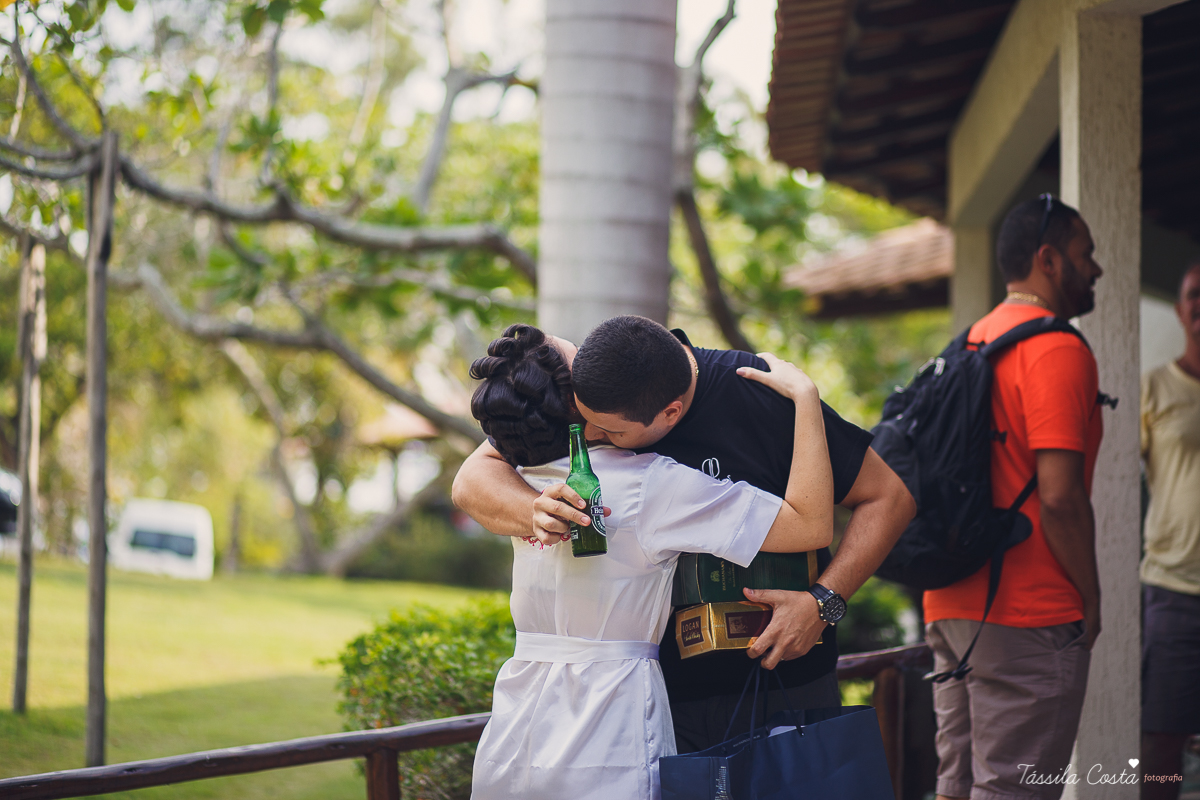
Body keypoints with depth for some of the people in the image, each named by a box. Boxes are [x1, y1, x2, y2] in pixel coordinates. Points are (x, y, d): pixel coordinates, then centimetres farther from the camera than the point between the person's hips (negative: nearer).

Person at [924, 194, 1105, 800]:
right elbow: (1059, 496, -20)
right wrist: (1090, 596, -8)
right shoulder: (1058, 349, -12)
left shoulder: (972, 342, 15)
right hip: (1029, 615, -9)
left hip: (951, 605, 9)